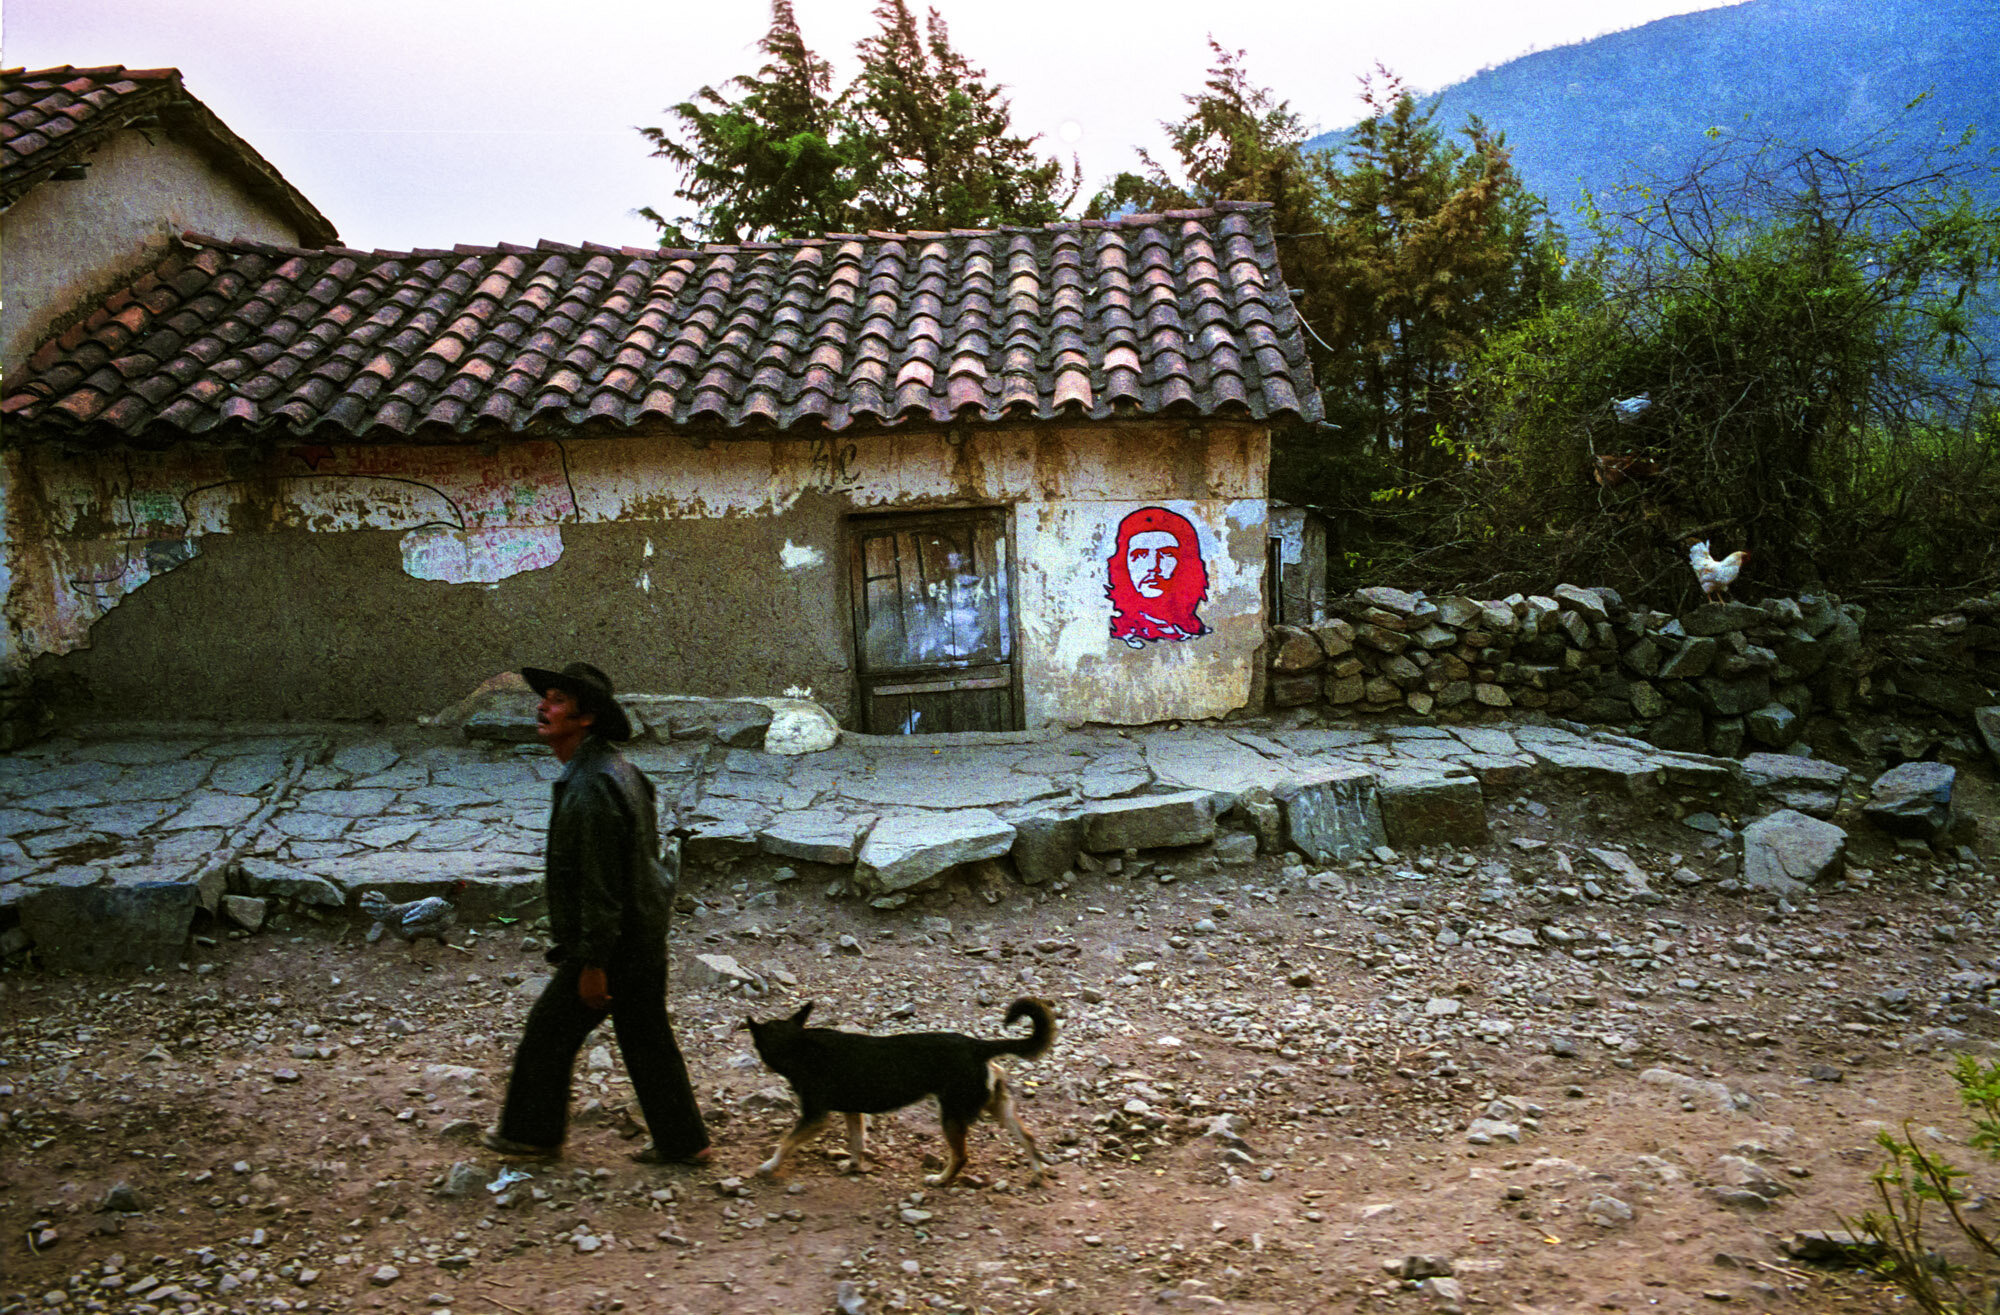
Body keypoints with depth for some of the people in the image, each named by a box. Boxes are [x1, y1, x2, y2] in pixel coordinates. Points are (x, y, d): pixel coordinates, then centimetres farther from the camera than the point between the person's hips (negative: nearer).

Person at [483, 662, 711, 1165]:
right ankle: (682, 1141, 25)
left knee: (550, 1029, 9)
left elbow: (600, 883, -25)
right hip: (645, 934, 9)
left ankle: (532, 1130, 28)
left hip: (613, 942, -9)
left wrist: (592, 963, -21)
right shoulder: (616, 767, 8)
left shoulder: (590, 788, -24)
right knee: (646, 1034, 16)